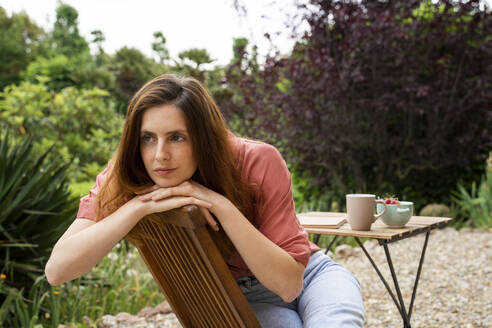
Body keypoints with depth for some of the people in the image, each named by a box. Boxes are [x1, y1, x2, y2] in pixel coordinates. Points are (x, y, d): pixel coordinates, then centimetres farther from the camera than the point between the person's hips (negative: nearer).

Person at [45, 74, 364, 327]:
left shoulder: (259, 163, -25)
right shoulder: (123, 181, -19)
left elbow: (288, 282, -27)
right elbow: (57, 269, -29)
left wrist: (222, 206, -38)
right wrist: (141, 205, -39)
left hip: (310, 274, 0)